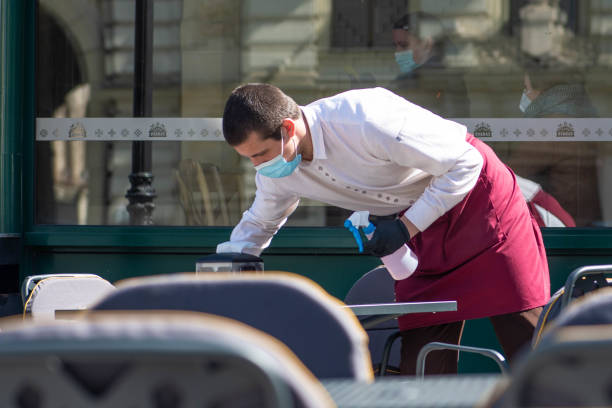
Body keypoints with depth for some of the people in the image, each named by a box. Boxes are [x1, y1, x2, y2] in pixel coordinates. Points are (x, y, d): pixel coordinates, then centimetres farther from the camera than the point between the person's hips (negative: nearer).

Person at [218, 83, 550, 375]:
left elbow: (466, 163, -24)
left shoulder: (365, 120, -32)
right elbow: (258, 224, 15)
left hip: (478, 199, -7)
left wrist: (406, 227, -26)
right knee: (421, 366, -1)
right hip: (425, 230, 7)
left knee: (527, 345, -10)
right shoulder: (277, 173, -8)